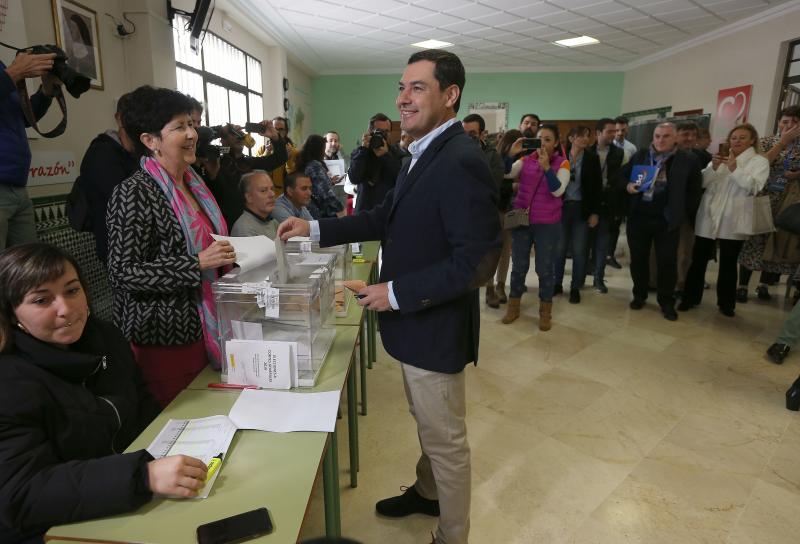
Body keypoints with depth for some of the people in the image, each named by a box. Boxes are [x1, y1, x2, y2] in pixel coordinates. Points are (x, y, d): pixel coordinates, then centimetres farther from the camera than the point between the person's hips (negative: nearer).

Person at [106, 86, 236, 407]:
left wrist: (226, 256, 7)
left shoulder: (193, 185, 11)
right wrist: (198, 264, -23)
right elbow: (123, 273, -17)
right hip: (163, 340, -7)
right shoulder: (134, 193, -13)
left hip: (202, 330, 7)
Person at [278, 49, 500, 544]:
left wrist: (396, 293, -22)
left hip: (436, 328, -9)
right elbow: (387, 218, 13)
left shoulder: (461, 161, -24)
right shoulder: (425, 154, 8)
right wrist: (315, 228, 5)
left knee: (446, 439, 11)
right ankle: (427, 493, 52)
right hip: (416, 321, 9)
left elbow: (477, 261, -28)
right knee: (427, 425, 28)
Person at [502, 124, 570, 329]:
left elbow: (557, 190, -18)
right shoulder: (526, 159, 3)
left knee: (545, 268, 6)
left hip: (547, 224, -2)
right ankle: (513, 306, 26)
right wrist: (511, 154, -22)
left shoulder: (562, 163, -3)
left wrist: (546, 167, -26)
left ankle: (545, 311, 21)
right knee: (518, 265, 11)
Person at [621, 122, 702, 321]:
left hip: (667, 219, -2)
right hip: (639, 216, 2)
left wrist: (685, 212, 0)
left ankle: (667, 302, 16)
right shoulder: (640, 155, 6)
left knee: (667, 261, 3)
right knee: (638, 258, 10)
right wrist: (628, 185, -6)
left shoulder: (687, 159, -1)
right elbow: (623, 175, 15)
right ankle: (639, 295, 26)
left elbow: (695, 189, 4)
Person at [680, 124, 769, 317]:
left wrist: (735, 169, -21)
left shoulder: (760, 161, 4)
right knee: (698, 260, 4)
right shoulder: (719, 158, 15)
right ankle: (691, 297, 14)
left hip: (732, 221, -2)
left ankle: (726, 303, 17)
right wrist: (713, 168, -13)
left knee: (728, 263, 6)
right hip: (708, 218, 3)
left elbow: (754, 187, -12)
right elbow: (701, 182, 4)